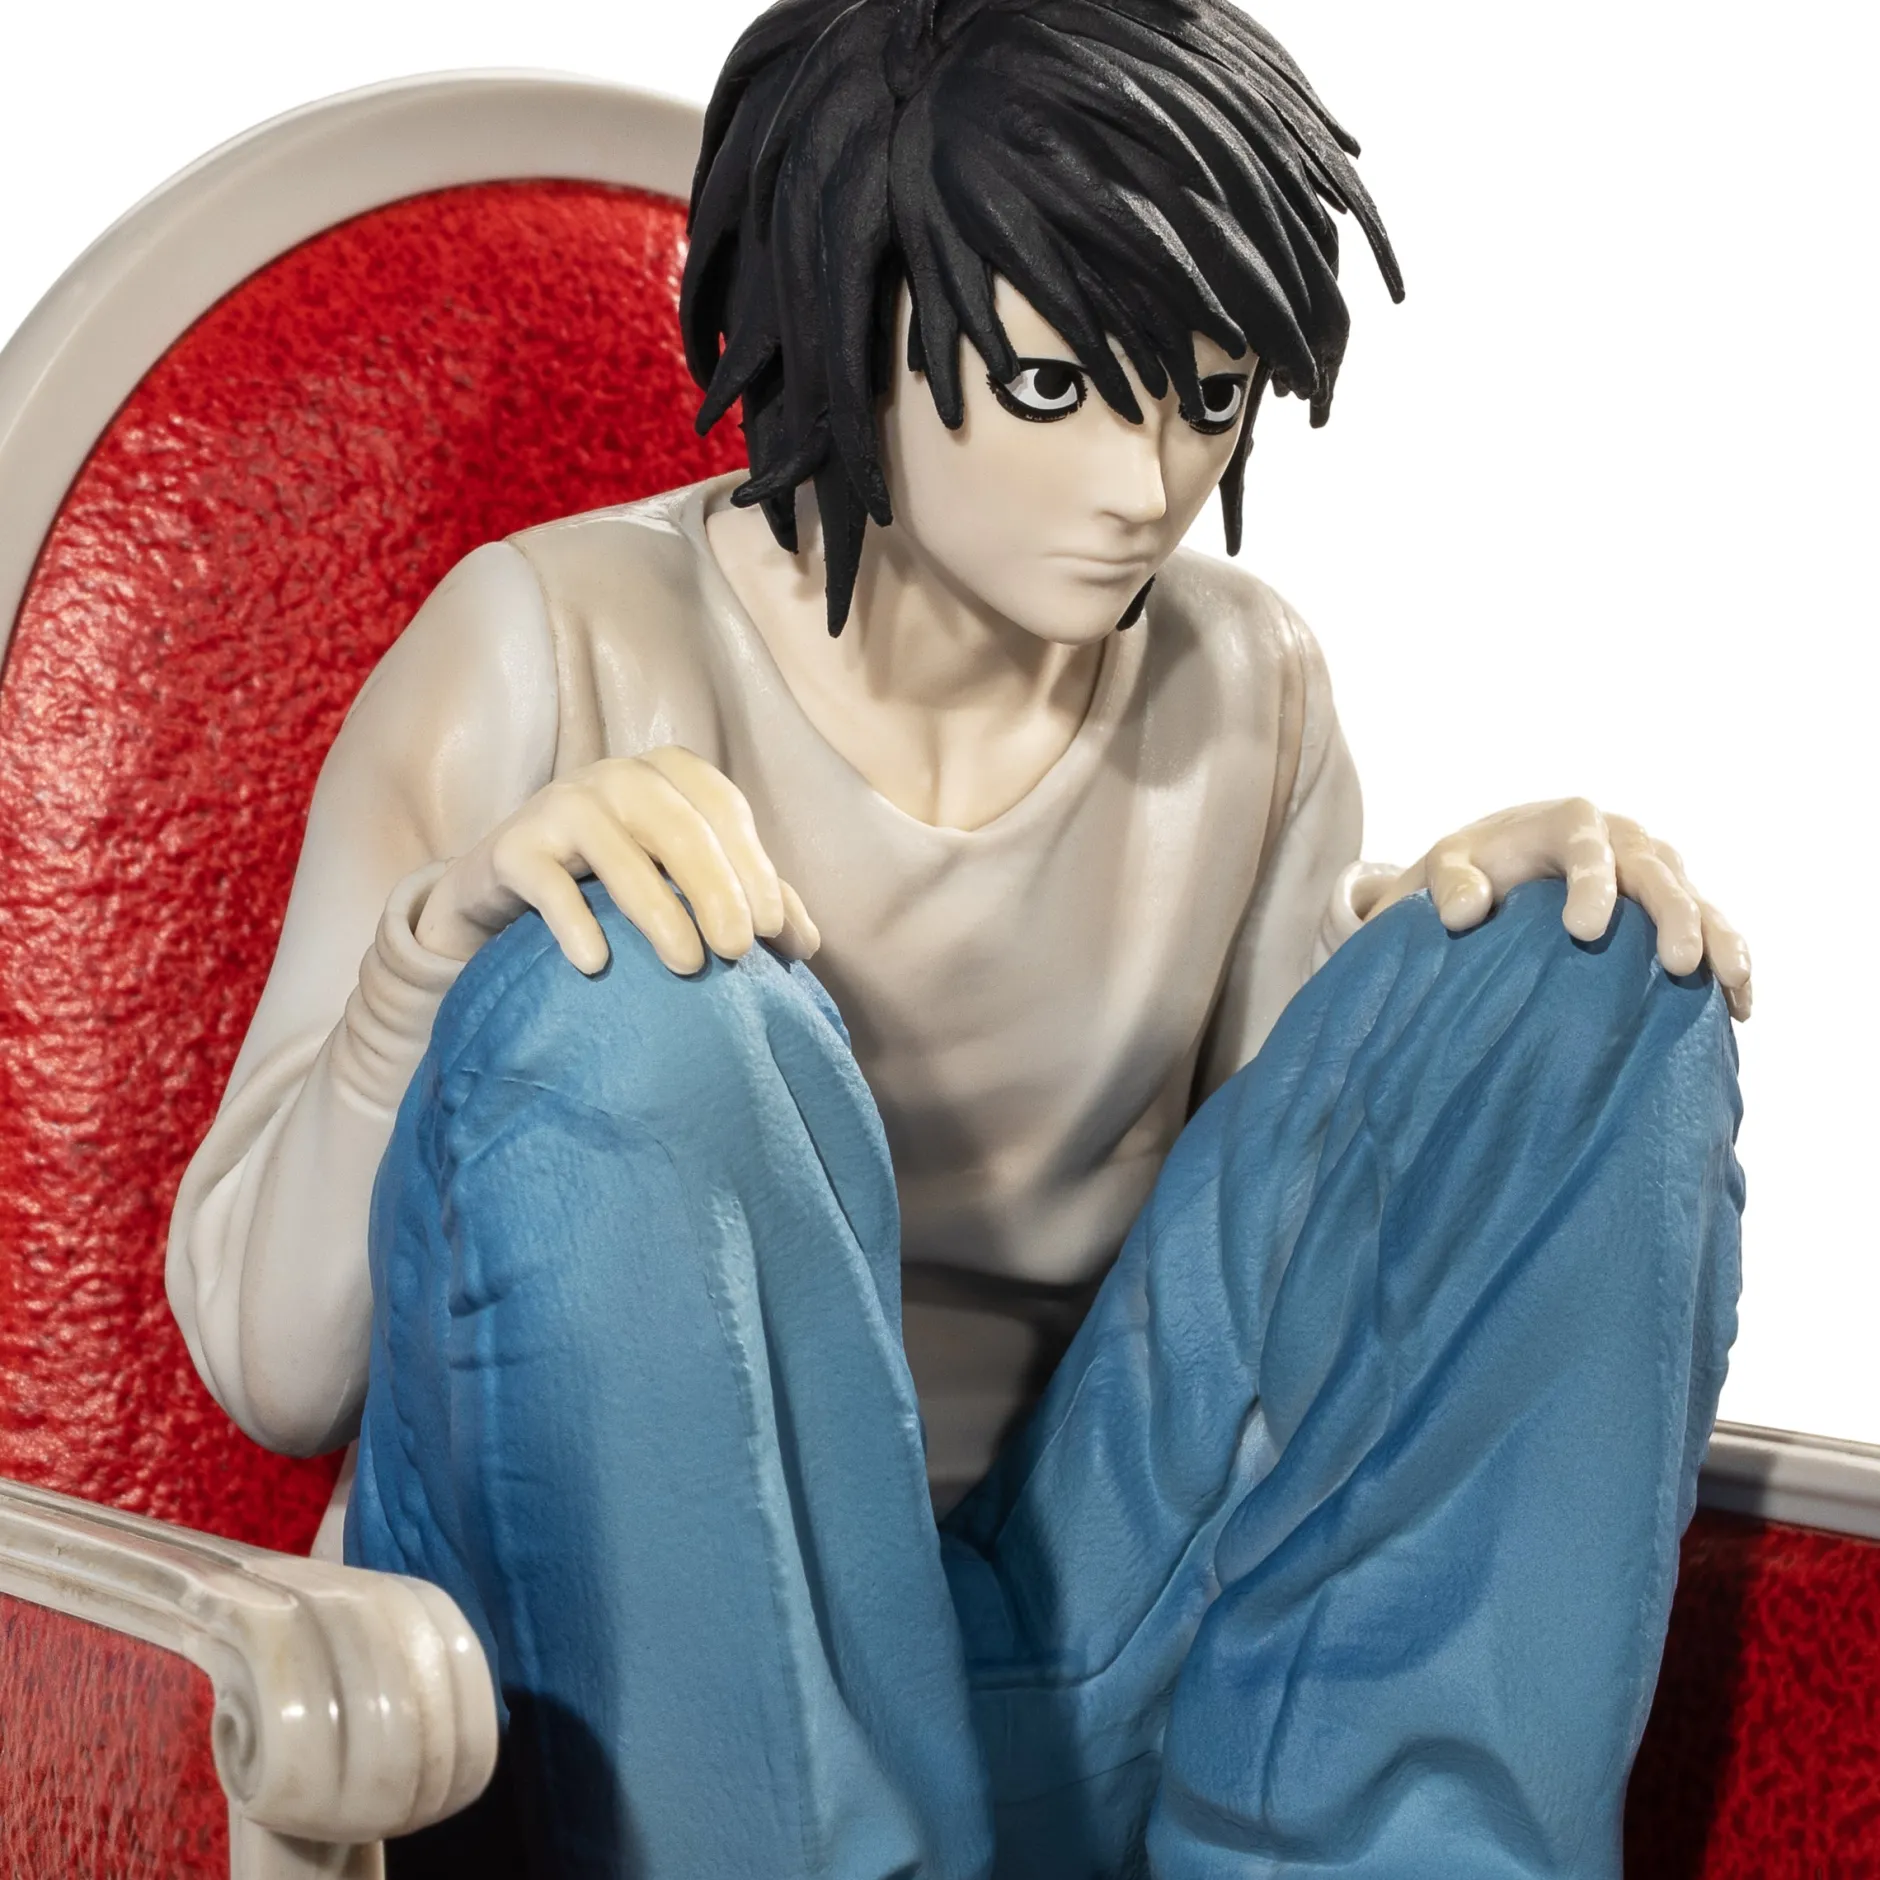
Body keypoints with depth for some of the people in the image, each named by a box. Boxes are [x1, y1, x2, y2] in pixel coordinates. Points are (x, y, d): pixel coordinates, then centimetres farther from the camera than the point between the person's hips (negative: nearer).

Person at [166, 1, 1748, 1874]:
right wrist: (449, 936, -30)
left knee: (1585, 978, -7)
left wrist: (1473, 956, -7)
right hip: (615, 1670, -4)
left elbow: (1294, 1258, 11)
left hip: (1063, 1681, 5)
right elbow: (268, 1363, -12)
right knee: (631, 1003, -31)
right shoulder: (559, 651, -10)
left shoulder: (1244, 695, 4)